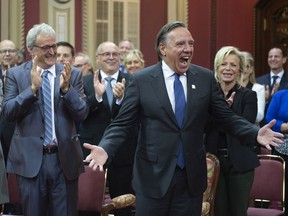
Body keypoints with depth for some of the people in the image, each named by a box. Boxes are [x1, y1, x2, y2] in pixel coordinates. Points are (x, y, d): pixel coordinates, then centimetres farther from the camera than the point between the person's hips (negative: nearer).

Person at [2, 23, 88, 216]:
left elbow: (82, 114, -2)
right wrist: (32, 87, -19)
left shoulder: (72, 74, 2)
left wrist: (66, 88, -17)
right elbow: (8, 113, -7)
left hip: (64, 158, 1)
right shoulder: (16, 74, 1)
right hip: (30, 158, 0)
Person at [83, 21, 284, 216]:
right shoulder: (140, 80, -4)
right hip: (154, 176, -2)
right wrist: (105, 149, -23)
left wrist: (256, 133, -11)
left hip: (192, 176, 2)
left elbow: (226, 117, 5)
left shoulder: (206, 78, 2)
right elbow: (122, 123, -5)